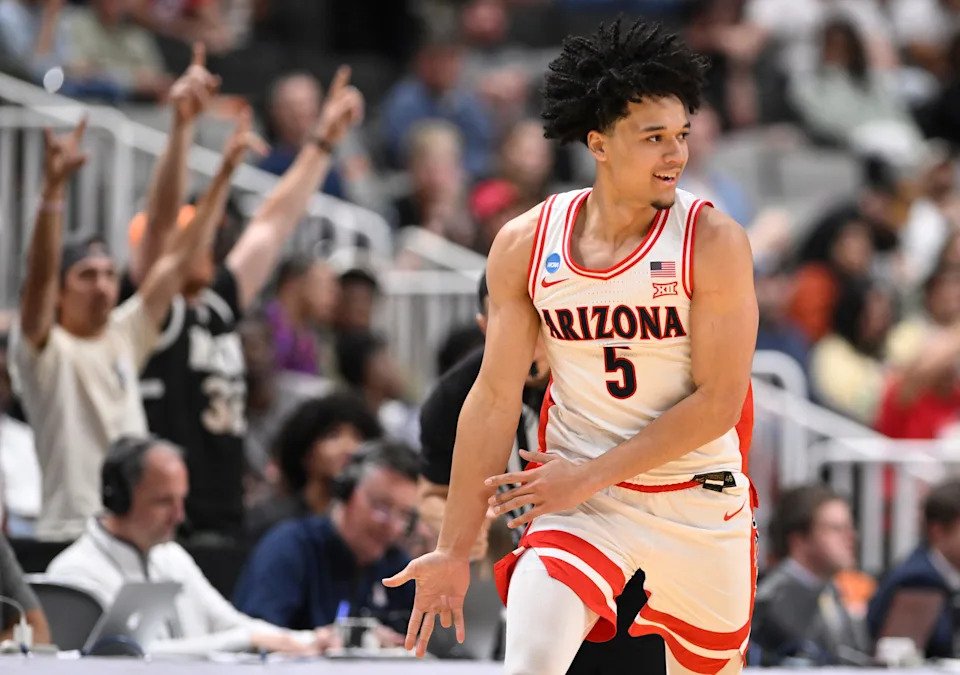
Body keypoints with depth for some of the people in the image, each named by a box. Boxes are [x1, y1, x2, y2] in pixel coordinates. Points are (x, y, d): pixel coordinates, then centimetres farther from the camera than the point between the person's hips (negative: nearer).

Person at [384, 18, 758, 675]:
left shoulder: (712, 240, -13)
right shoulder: (526, 245, -6)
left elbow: (717, 403, -14)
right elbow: (495, 399, -1)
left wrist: (591, 475, -16)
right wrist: (454, 550, -1)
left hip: (698, 500, 0)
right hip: (577, 498, 0)